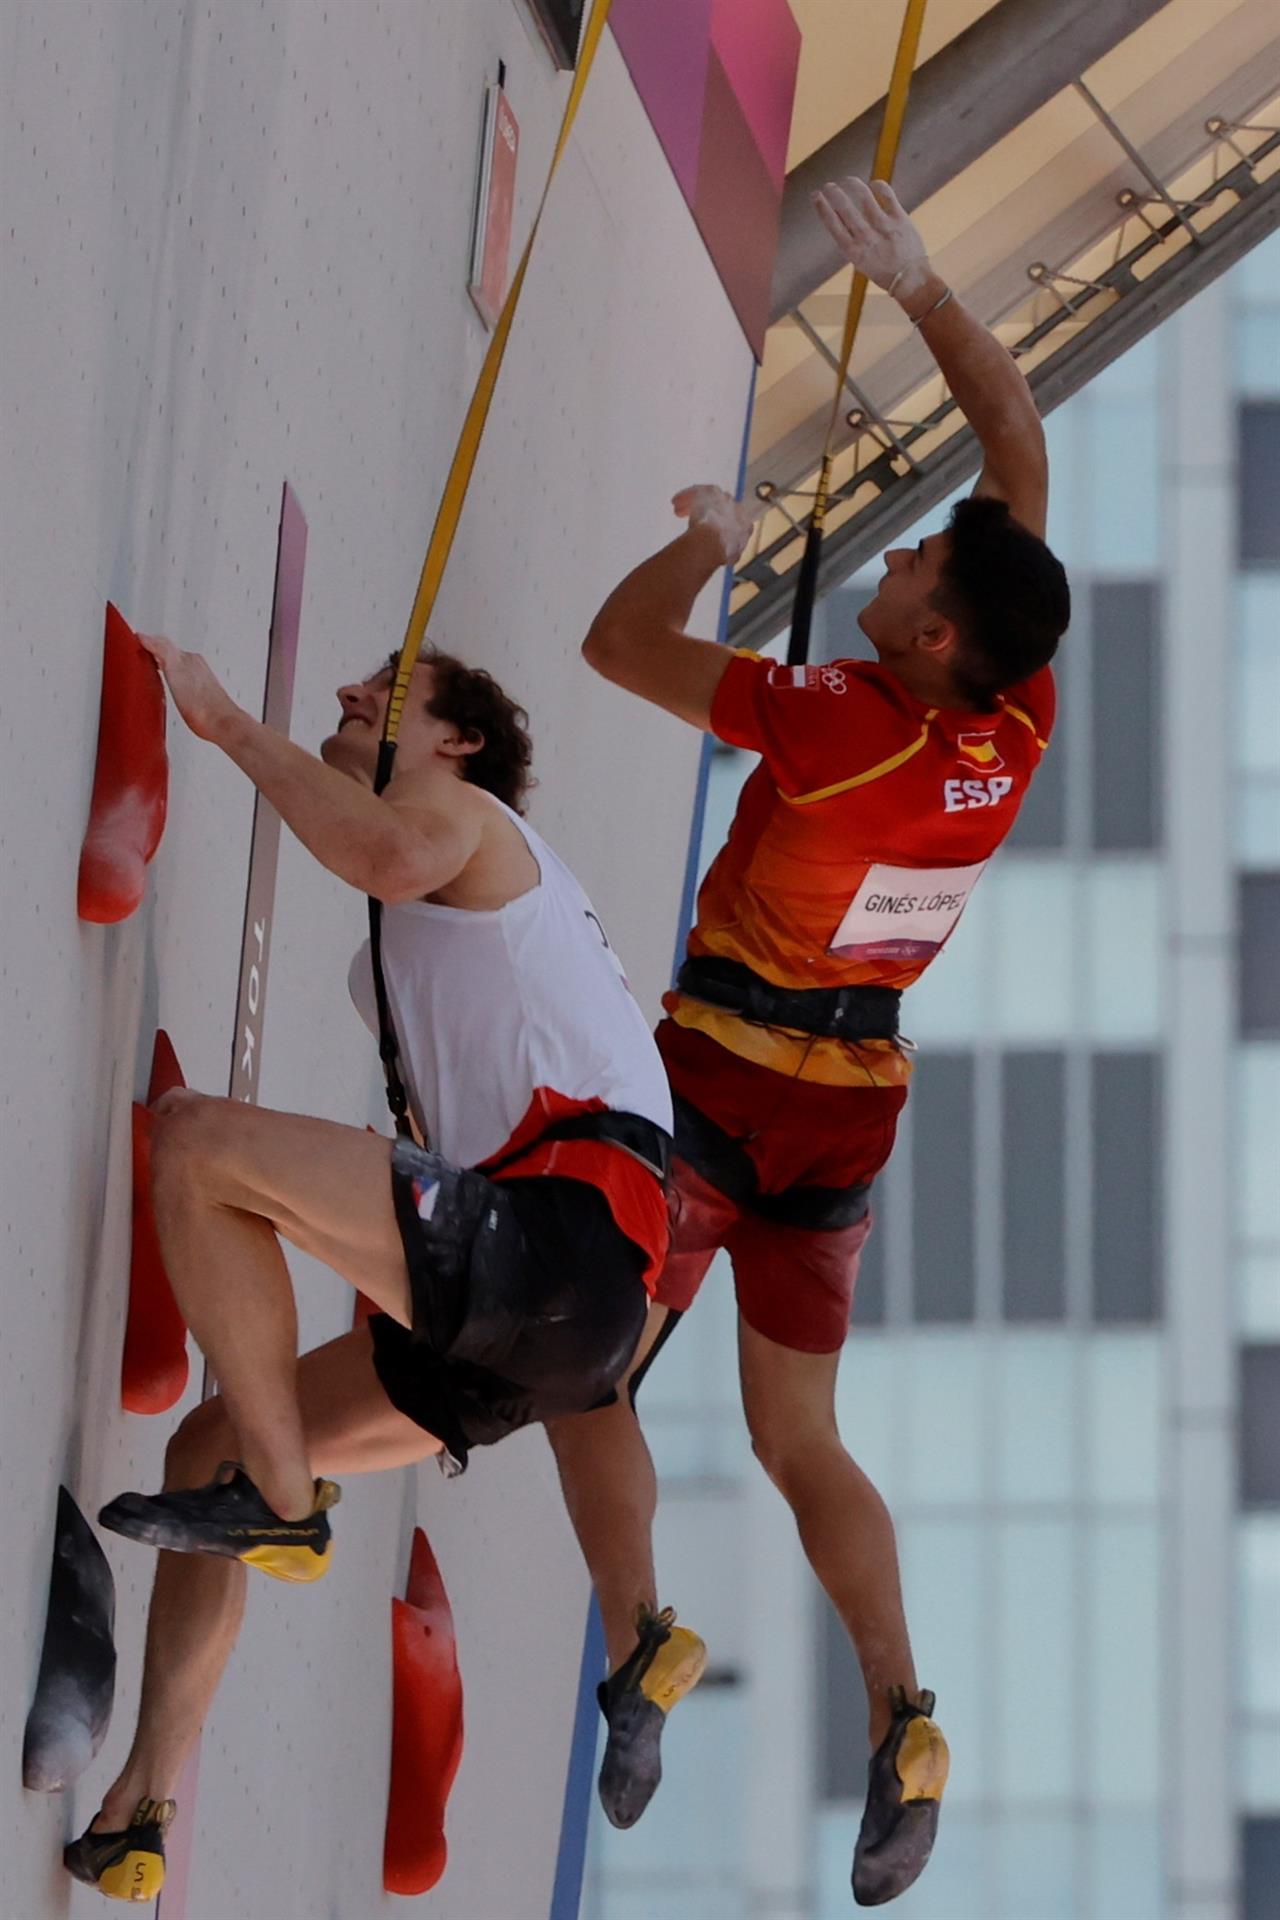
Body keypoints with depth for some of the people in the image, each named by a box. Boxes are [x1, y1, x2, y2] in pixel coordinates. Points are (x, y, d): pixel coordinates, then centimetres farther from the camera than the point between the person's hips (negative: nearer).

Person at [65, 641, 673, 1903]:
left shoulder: (467, 816, 8)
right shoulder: (393, 959, 36)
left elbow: (388, 857, -18)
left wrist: (228, 721, -9)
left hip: (564, 1232, -10)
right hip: (507, 1328, 10)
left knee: (199, 1142, -20)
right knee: (212, 1444, 13)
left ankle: (281, 1503, -16)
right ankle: (140, 1811, 9)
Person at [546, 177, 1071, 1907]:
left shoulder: (838, 729, -25)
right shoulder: (1018, 724, -9)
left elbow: (621, 642, -18)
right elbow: (1020, 447, 1)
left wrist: (710, 536, -1)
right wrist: (917, 287, 3)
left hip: (724, 1083, -6)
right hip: (852, 1099, 6)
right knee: (799, 1439, 13)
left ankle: (640, 1643, -10)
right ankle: (900, 1716, -2)